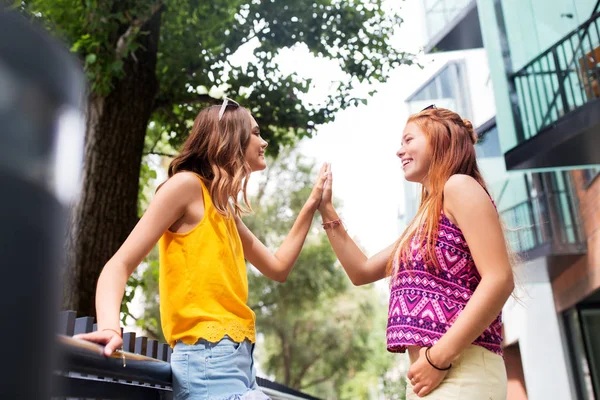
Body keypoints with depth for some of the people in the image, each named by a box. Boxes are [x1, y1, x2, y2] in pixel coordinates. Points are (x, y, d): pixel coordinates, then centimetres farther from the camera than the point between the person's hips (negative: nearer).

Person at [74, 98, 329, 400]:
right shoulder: (187, 184, -6)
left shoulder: (225, 211, 19)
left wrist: (312, 205, 22)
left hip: (236, 361, 9)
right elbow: (119, 265, -12)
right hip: (209, 361, -9)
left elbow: (277, 268, 25)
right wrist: (110, 327, -30)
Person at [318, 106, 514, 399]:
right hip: (432, 372, 9)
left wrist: (440, 357, -19)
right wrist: (326, 210, 21)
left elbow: (500, 280, -16)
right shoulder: (426, 217, 21)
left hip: (461, 372, -9)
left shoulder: (459, 186, -5)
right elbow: (361, 272, 25)